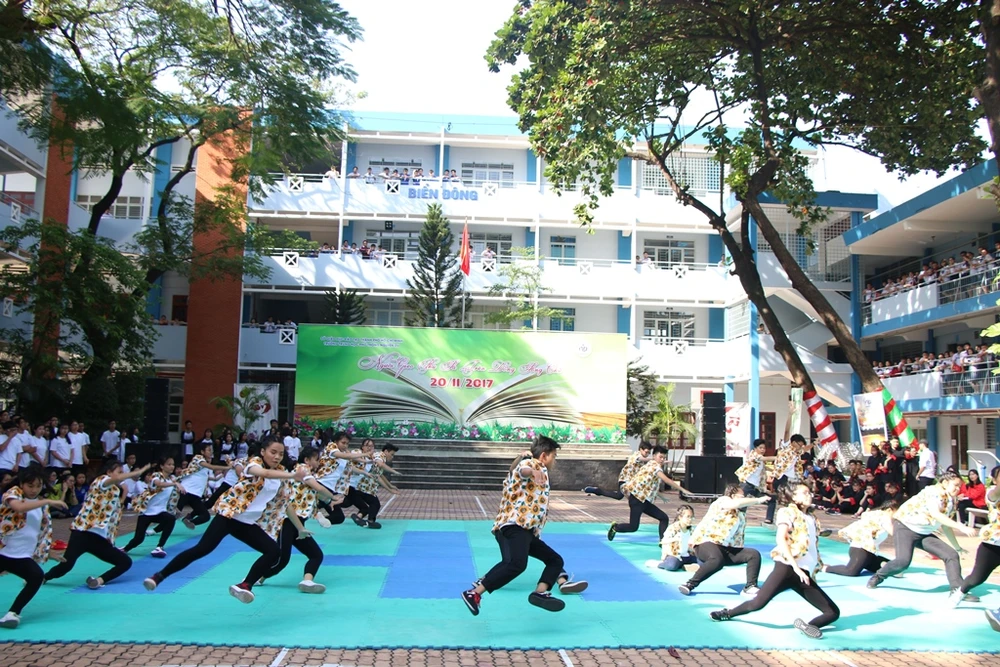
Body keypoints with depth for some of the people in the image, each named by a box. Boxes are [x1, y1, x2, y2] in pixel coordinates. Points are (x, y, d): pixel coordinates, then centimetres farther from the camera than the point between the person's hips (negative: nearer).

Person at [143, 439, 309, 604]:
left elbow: (285, 504, 19)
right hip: (230, 513, -7)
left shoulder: (280, 475, 9)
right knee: (203, 549, -20)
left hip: (249, 523, 7)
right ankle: (158, 577, -10)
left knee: (274, 552, -7)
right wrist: (293, 475, -49)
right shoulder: (255, 462, -10)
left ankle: (244, 586, -7)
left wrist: (300, 528, 19)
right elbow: (265, 473, -36)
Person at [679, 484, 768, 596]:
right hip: (706, 543, -8)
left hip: (727, 549, 8)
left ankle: (750, 587, -9)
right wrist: (758, 500, -15)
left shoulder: (740, 513, 21)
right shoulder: (723, 501, -5)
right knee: (718, 560, -39)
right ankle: (689, 585, -29)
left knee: (754, 554, -6)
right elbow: (737, 503, -25)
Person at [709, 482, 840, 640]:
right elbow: (781, 539, -11)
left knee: (833, 612, -2)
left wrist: (820, 565, 11)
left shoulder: (812, 519, 22)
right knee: (758, 603, -16)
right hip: (787, 567, -7)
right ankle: (727, 613, 6)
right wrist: (796, 567, -18)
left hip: (805, 574, 7)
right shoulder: (788, 512, 3)